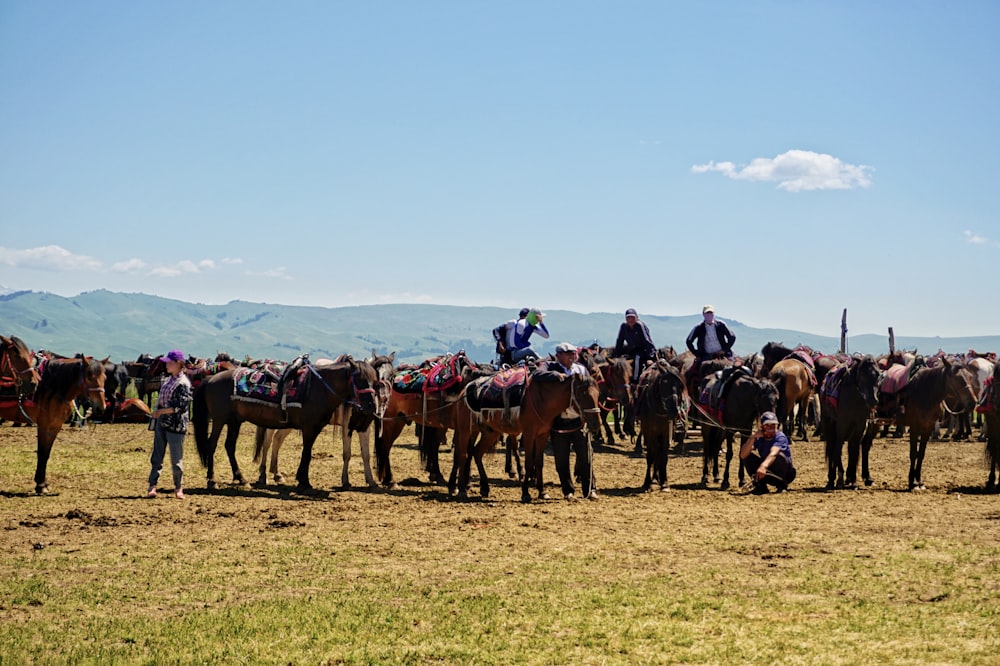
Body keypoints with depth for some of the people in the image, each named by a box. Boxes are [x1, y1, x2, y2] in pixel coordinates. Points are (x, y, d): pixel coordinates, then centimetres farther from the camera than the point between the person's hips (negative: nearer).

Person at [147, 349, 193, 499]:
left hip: (175, 424, -8)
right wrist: (157, 413, 9)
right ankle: (152, 485, 11)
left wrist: (160, 411, -18)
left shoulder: (183, 383, -14)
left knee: (176, 458, 1)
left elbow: (181, 406, -20)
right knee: (156, 456, 8)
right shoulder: (169, 379, 12)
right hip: (161, 423, 8)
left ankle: (179, 488, 13)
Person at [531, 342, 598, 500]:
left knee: (586, 456, -1)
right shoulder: (550, 367, 1)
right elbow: (536, 375, -18)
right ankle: (568, 491, 16)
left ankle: (590, 490, 8)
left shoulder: (581, 369, 10)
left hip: (580, 420, 2)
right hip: (559, 423, -2)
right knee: (561, 459, 5)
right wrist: (555, 375, -30)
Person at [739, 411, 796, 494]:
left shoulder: (780, 437, -21)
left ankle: (782, 485, -11)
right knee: (747, 454, -13)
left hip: (786, 474, -4)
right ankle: (760, 486, -6)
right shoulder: (758, 438, -7)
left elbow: (773, 454, -43)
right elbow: (742, 455, -20)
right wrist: (753, 437, -29)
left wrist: (764, 466, -63)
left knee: (780, 456, -35)